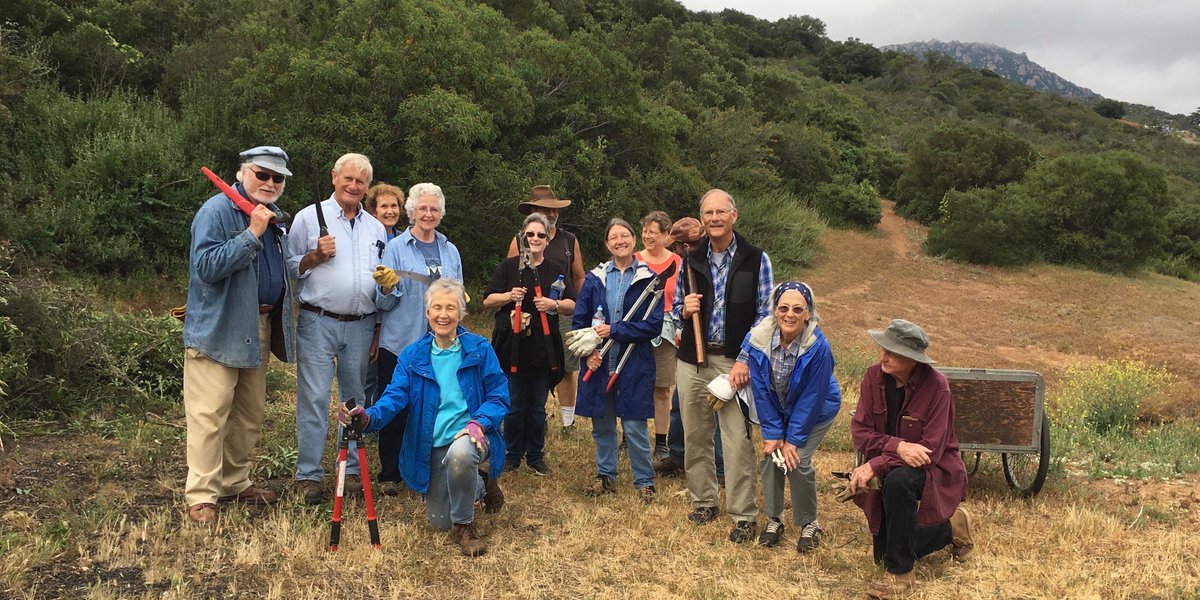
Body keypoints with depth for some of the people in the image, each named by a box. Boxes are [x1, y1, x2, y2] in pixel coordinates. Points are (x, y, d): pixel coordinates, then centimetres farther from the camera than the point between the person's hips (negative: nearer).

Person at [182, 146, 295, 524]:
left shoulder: (274, 219, 15)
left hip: (258, 329, 9)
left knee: (250, 414, 15)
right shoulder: (217, 211, -11)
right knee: (210, 415, -6)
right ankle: (201, 496, 3)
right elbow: (207, 266, -23)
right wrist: (252, 234, -25)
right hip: (218, 330, -8)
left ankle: (236, 482, 28)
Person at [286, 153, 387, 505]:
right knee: (314, 399, -5)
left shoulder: (376, 228, 16)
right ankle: (308, 475, 4)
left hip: (362, 327, 4)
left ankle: (351, 470, 21)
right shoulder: (309, 217, 2)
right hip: (318, 323, -4)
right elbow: (290, 267, 1)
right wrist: (316, 255, -14)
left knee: (356, 400, 10)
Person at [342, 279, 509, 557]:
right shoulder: (413, 355, 2)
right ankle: (479, 485, 40)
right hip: (432, 446, 4)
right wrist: (369, 416, -30)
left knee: (459, 454, -41)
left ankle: (464, 525, -13)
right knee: (439, 522, 9)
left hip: (470, 436, -3)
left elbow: (499, 395, -5)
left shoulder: (479, 349, -5)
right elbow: (395, 396, -9)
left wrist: (479, 422, -24)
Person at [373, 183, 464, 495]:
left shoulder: (450, 250, 13)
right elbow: (385, 303, -2)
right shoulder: (396, 247, 0)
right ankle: (389, 475, 15)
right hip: (400, 342, -3)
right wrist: (387, 288, -24)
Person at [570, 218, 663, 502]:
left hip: (634, 365, -3)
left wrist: (614, 330, -13)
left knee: (635, 427, 0)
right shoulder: (595, 278, 7)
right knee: (601, 425, 11)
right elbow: (578, 321, 8)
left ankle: (644, 481, 16)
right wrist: (588, 351, -7)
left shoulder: (648, 279, -2)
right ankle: (605, 476, 28)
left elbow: (654, 325, -8)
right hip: (598, 363, 3)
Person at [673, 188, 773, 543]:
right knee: (695, 435, 11)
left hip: (734, 362, -4)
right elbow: (674, 309, 16)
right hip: (692, 360, 4)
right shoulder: (690, 260, 9)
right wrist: (684, 310, -9)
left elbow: (764, 315, -2)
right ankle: (703, 501, 28)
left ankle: (744, 516, 3)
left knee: (738, 440, -7)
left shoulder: (756, 260, -1)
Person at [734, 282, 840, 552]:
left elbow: (811, 398, -23)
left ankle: (809, 524, 8)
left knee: (797, 461, -15)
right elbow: (761, 390, -14)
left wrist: (793, 439, -19)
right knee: (770, 456, -8)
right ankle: (773, 519, 14)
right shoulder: (758, 339, -23)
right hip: (777, 409, 3)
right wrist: (772, 433, -14)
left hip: (816, 412, -3)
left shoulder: (818, 347, -32)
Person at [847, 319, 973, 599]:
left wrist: (874, 466, -31)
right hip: (889, 468, 5)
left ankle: (901, 574, -19)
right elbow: (860, 431, -13)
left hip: (932, 469, -5)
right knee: (884, 555, 11)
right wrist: (898, 446, -31)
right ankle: (950, 527, 38)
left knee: (898, 481, -40)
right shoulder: (874, 375, -13)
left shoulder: (936, 386, -24)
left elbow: (931, 450, -25)